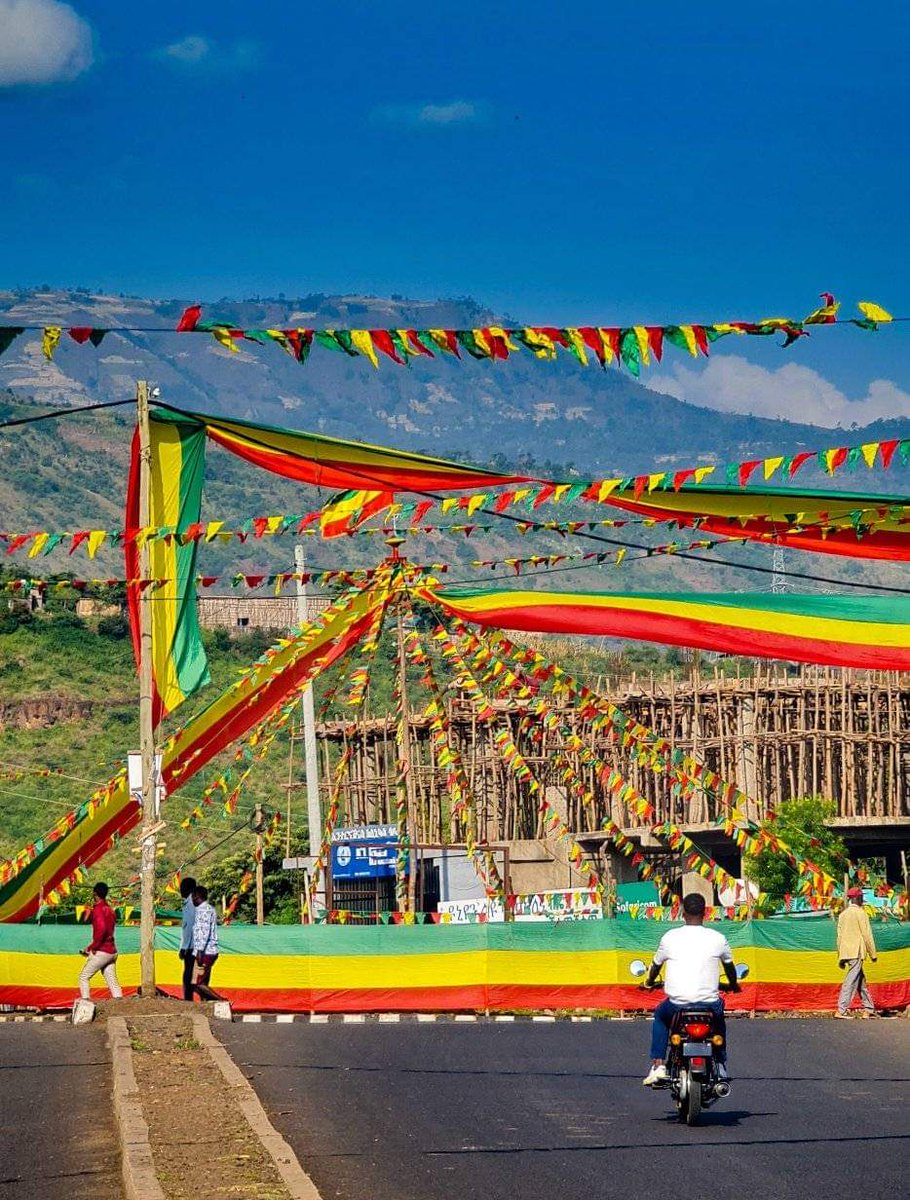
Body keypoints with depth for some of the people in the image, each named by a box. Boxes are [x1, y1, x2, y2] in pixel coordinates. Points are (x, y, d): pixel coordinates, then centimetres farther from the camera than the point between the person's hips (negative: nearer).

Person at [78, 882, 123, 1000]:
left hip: (101, 952, -8)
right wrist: (90, 946, 22)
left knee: (84, 977, 0)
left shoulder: (98, 909, -12)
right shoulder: (109, 909, 15)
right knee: (112, 982, 8)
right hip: (112, 951, 8)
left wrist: (94, 947, -17)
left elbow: (101, 929, -28)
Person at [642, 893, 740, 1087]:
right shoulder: (718, 938, 3)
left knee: (660, 1016, 33)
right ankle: (721, 1067, 35)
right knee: (719, 1017, 37)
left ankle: (657, 1065, 19)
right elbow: (729, 966, 21)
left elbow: (656, 965, 19)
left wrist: (650, 982, 42)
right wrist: (733, 985, 44)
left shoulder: (670, 937, 2)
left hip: (677, 1003, -1)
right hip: (709, 1003, 1)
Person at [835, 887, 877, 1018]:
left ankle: (868, 1009, 20)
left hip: (845, 952, 8)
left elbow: (839, 936, 15)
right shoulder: (860, 913, -7)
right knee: (851, 981, -10)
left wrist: (840, 958, 19)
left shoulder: (843, 914, 14)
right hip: (857, 952, -8)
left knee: (861, 979, 16)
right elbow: (867, 935, -8)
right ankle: (842, 1010, -17)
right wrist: (873, 954, -1)